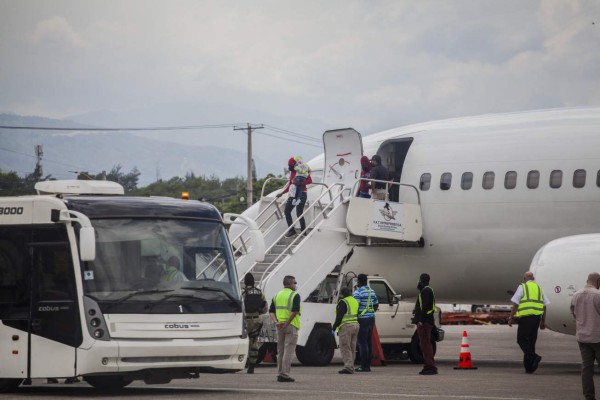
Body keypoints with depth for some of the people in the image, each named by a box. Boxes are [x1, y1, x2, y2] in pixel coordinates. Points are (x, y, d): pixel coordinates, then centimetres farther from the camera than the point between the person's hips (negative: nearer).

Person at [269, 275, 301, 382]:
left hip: (280, 327, 6)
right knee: (288, 351, -5)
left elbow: (271, 311, 6)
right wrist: (286, 324, -16)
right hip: (291, 326, -6)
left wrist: (276, 322, -5)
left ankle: (280, 374, 14)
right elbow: (294, 311, -19)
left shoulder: (277, 295, 14)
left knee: (280, 351, 13)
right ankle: (285, 374, -9)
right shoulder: (295, 295, -7)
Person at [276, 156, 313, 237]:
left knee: (299, 213, -12)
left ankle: (303, 232, -3)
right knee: (286, 211, 5)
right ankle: (291, 230, 13)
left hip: (301, 194, -9)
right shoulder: (292, 172, 13)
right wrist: (282, 193, 18)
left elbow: (310, 181, -22)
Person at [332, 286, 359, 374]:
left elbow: (339, 316, -14)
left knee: (345, 348, -8)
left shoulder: (343, 302, -9)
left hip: (346, 326, -8)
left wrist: (334, 327, -10)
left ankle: (348, 366, -18)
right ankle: (351, 367, 15)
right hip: (355, 325, 8)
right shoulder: (355, 301, 17)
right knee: (352, 348, 13)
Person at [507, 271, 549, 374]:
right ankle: (529, 367, 7)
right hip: (537, 317, 6)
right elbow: (544, 306, 15)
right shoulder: (539, 288, 16)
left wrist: (511, 318, -1)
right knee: (531, 341, 9)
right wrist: (543, 321, 20)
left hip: (525, 317, -5)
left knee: (522, 340, -3)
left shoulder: (522, 287, 0)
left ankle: (534, 357, -25)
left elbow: (515, 304, -5)